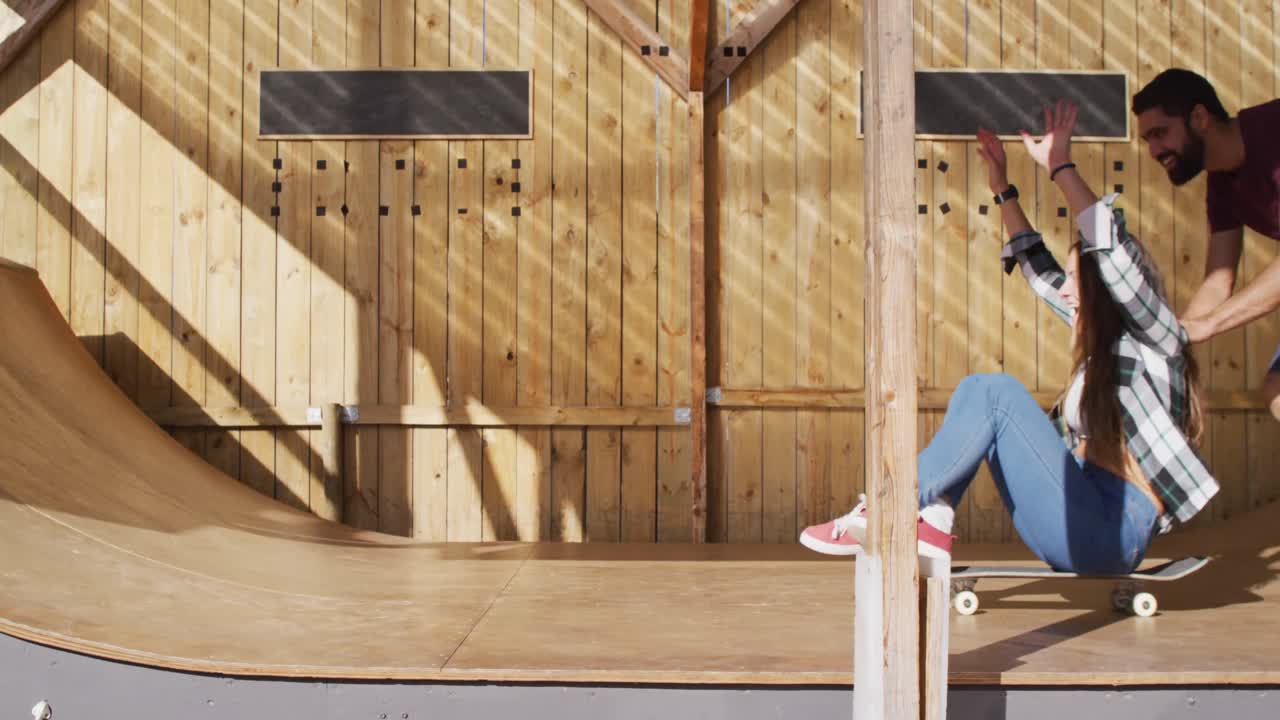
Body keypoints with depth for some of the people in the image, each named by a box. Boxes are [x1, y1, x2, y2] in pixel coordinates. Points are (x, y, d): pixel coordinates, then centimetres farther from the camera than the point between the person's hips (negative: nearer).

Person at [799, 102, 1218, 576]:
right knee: (977, 394, 4)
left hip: (1110, 531, -8)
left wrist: (1060, 168, -14)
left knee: (994, 393, -18)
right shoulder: (1102, 343, 18)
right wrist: (1003, 190, 27)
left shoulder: (1153, 342, -3)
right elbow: (1039, 269, 26)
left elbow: (1114, 250, -17)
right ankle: (931, 528, -13)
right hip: (1078, 527, 8)